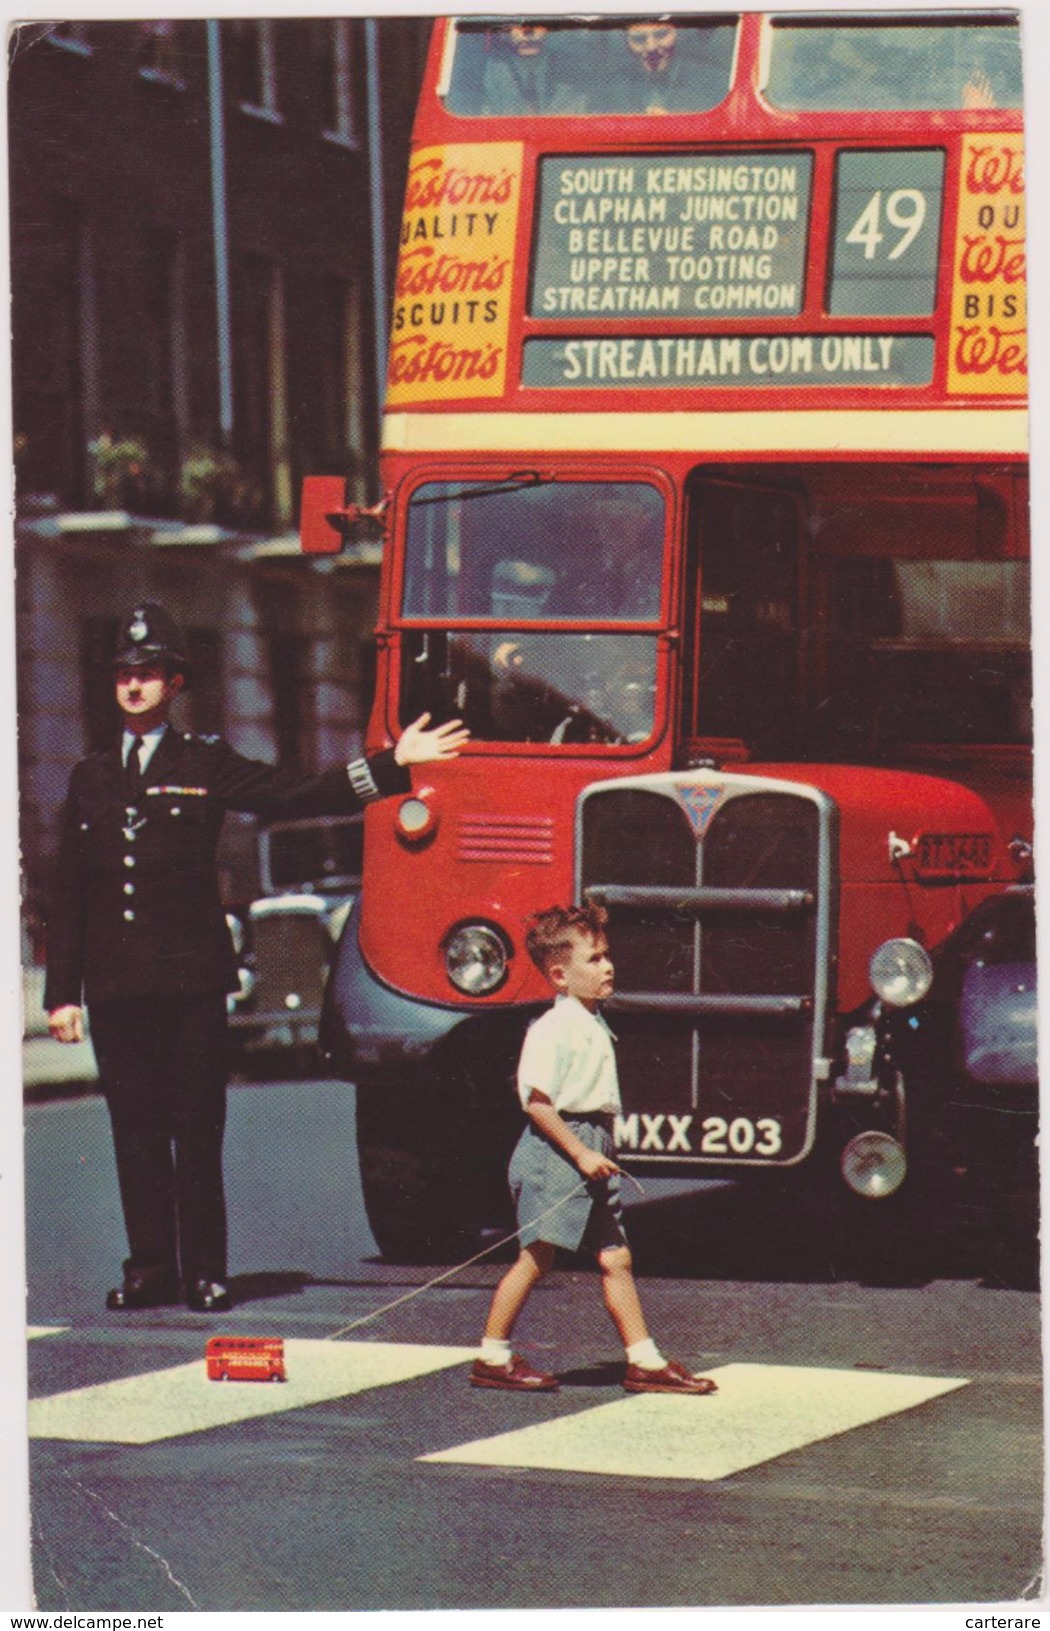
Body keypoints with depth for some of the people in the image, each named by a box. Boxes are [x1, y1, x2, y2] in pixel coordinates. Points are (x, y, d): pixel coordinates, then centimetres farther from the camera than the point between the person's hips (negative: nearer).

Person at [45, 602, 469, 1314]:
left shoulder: (207, 765, 7)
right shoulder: (92, 778, 16)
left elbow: (301, 795, 2)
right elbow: (68, 897, 15)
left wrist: (393, 765, -6)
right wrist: (62, 991, 10)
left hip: (190, 979, -3)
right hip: (115, 983, 3)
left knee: (197, 1132, -3)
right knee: (136, 1132, 4)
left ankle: (205, 1273, 2)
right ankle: (151, 1267, 10)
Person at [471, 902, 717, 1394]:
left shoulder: (593, 1025, 15)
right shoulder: (552, 1030, -14)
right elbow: (536, 1100, -18)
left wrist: (603, 1151, 16)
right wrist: (580, 1152, -20)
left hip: (591, 1153, 9)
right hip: (555, 1150, -9)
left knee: (615, 1258, 7)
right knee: (537, 1255, -5)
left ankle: (645, 1360, 8)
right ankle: (492, 1357, 3)